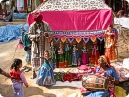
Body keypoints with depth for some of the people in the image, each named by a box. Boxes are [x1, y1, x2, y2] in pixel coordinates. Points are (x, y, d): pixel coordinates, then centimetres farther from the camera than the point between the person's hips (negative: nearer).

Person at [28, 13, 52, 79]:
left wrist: (47, 34, -23)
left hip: (44, 45, 0)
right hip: (35, 45, 0)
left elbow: (51, 32, 0)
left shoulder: (46, 25, -4)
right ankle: (33, 73, 18)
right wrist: (35, 36, -26)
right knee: (34, 58, 4)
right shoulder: (32, 26, -5)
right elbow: (29, 35, -5)